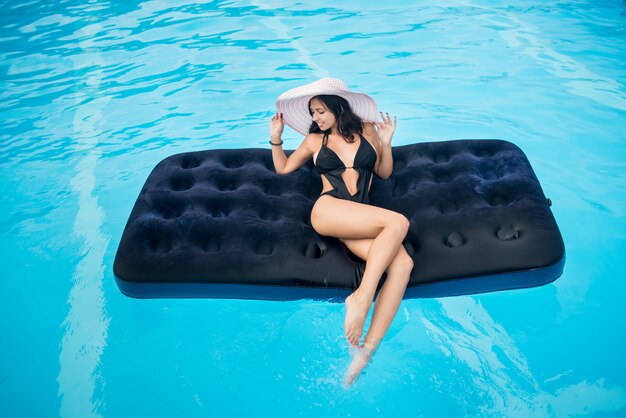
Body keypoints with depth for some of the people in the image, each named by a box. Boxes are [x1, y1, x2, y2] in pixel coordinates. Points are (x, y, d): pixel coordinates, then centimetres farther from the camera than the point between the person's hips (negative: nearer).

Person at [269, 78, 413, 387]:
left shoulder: (366, 130, 20)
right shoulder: (314, 140, 20)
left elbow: (384, 173, 25)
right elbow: (283, 168, 30)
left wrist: (386, 143, 10)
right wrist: (276, 137, 19)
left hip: (361, 221, 2)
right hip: (328, 210, -2)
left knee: (403, 263, -29)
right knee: (398, 222, -31)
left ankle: (368, 348, -34)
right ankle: (361, 298, -34)